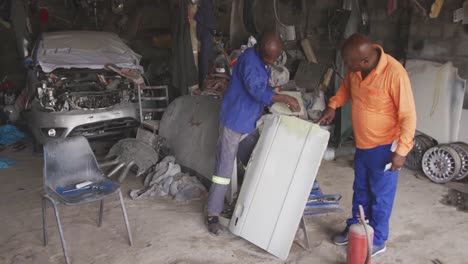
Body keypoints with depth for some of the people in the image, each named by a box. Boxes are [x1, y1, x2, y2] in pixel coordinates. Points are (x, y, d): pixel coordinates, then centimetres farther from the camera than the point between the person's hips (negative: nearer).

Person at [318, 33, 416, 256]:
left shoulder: (394, 73, -28)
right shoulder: (356, 68, -8)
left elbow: (408, 115, -22)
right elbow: (347, 85, 16)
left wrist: (401, 150, -21)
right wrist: (333, 105, 2)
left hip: (384, 147, -7)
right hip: (362, 144, 7)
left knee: (380, 196, 9)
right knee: (360, 191, 21)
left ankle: (377, 241, 27)